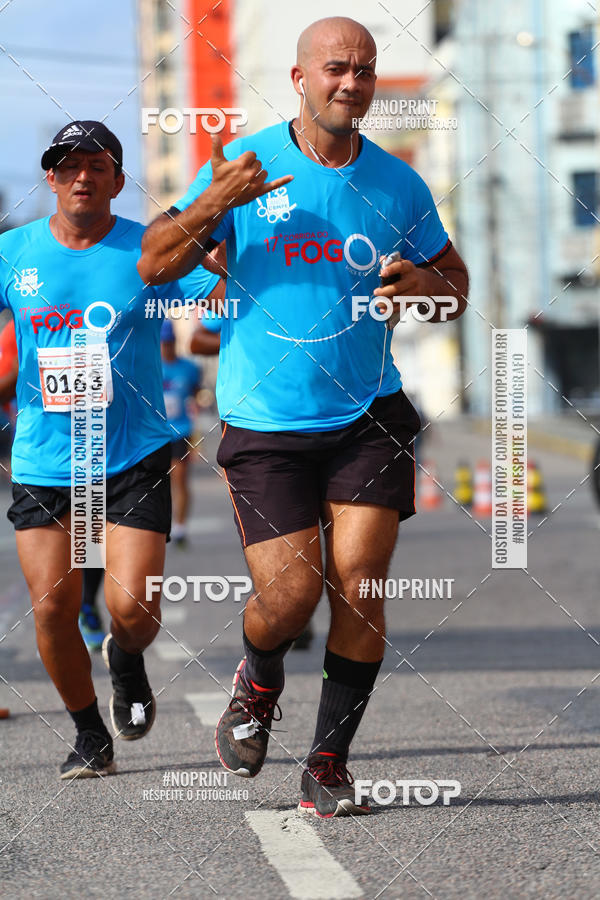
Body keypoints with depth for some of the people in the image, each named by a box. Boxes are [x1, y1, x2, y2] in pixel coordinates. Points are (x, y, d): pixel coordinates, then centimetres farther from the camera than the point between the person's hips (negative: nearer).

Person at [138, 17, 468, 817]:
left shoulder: (398, 186, 4)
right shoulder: (244, 165, -1)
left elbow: (455, 284, 16)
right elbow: (155, 266, -2)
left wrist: (428, 289, -8)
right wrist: (210, 205, -20)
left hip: (367, 415, 2)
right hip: (264, 422, -2)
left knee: (358, 584, -9)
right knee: (290, 595, -9)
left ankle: (328, 766, 5)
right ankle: (259, 682, 27)